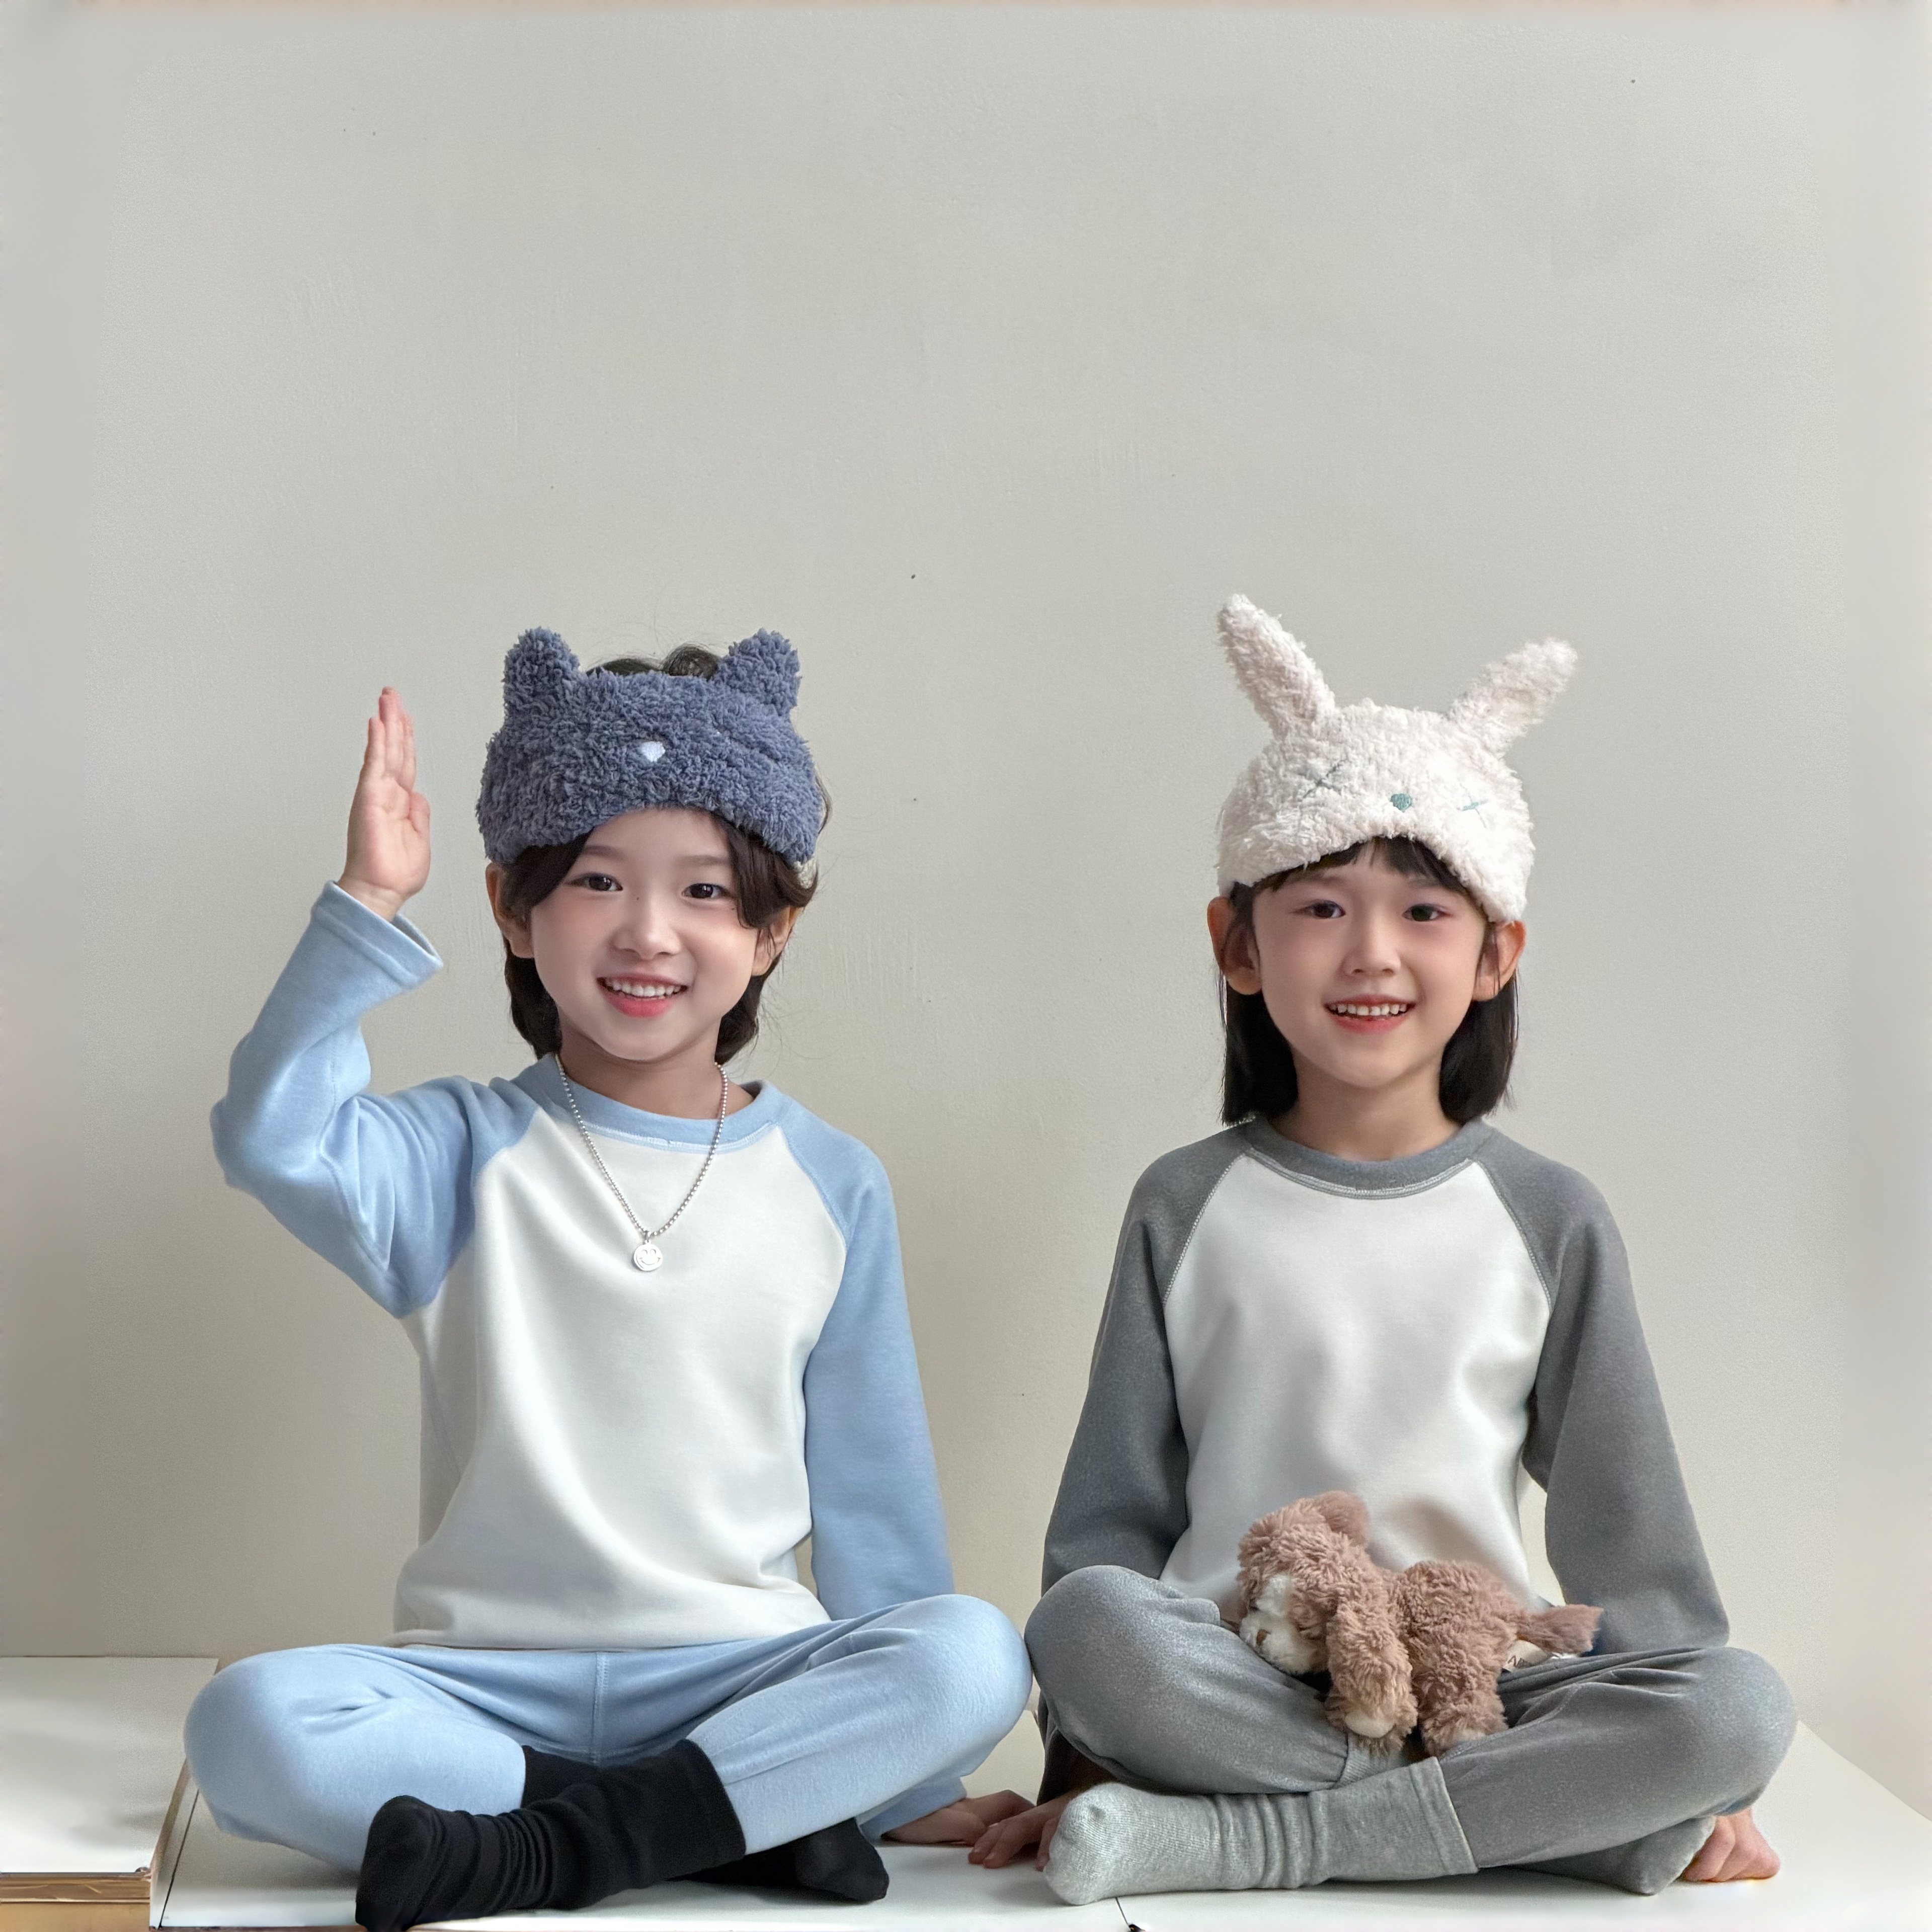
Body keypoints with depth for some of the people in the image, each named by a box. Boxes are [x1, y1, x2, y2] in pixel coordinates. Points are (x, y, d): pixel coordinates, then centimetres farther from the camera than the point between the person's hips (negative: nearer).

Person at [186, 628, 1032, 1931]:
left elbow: (873, 1485, 9)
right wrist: (371, 907, -24)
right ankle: (755, 1815, -22)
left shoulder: (831, 1185, 6)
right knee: (255, 1723, -29)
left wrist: (907, 1774, 8)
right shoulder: (467, 1154, 2)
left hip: (740, 1672, 1)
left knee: (976, 1655, -27)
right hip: (490, 1677, -1)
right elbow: (274, 1139, -21)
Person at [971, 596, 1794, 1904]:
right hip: (1233, 1688, -1)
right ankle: (1576, 1818, -23)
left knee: (1746, 1707, -26)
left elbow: (1624, 1513, 9)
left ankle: (1225, 1840, -25)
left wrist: (1699, 1766, 2)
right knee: (1084, 1624, -33)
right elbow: (1113, 1505, 5)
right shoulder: (1187, 1207, 6)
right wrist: (1085, 1762, -3)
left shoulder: (1550, 1218, 8)